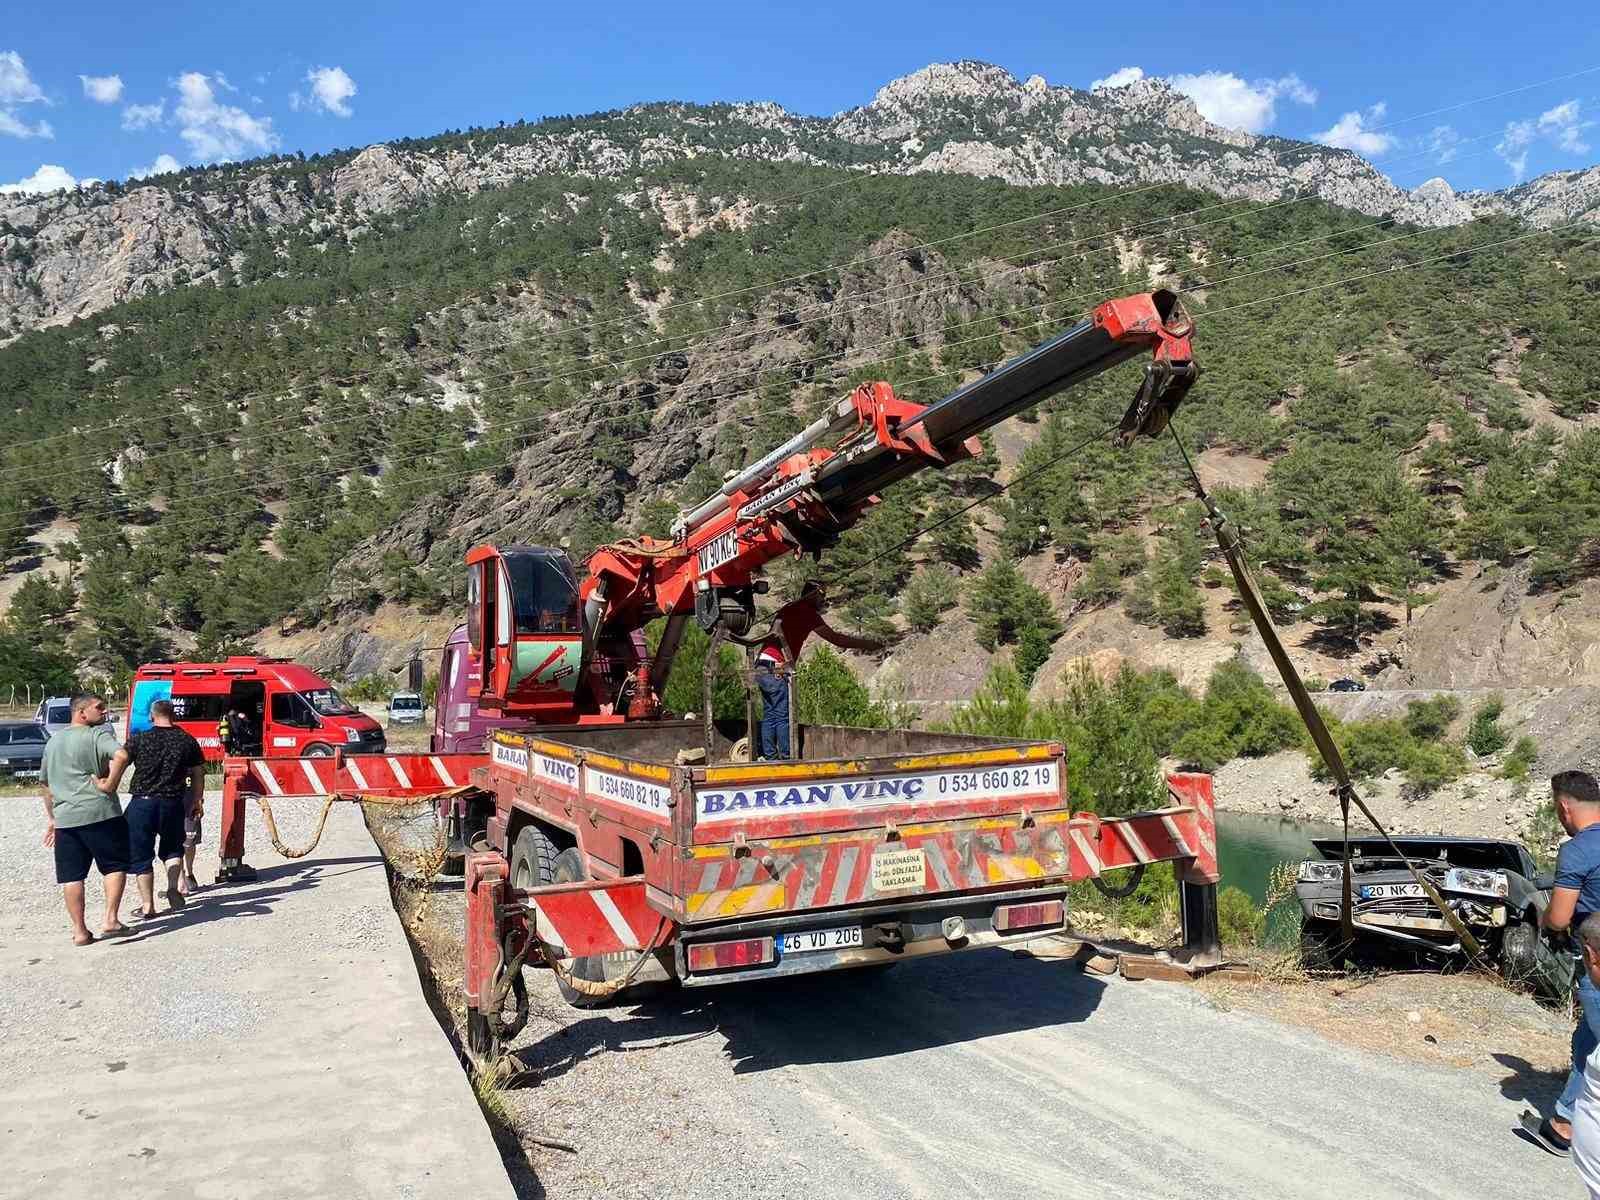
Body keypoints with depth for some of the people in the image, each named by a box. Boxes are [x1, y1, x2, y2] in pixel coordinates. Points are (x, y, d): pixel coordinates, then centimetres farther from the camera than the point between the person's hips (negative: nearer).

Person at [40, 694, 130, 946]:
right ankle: (110, 920, -2)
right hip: (100, 813, -6)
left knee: (71, 876, 8)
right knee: (115, 866, 6)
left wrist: (51, 818, 31)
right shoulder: (98, 734, -4)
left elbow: (46, 783, 25)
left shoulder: (53, 742, 19)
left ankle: (79, 931, 9)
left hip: (64, 818, 6)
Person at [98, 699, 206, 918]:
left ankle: (147, 906, 12)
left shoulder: (140, 739, 0)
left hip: (141, 803, -2)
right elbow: (198, 778, 9)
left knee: (141, 855, 11)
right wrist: (191, 806, 17)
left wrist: (109, 787, -18)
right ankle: (173, 887, 0)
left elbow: (119, 759, -19)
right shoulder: (187, 741, 7)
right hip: (173, 803, 2)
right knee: (172, 848, 22)